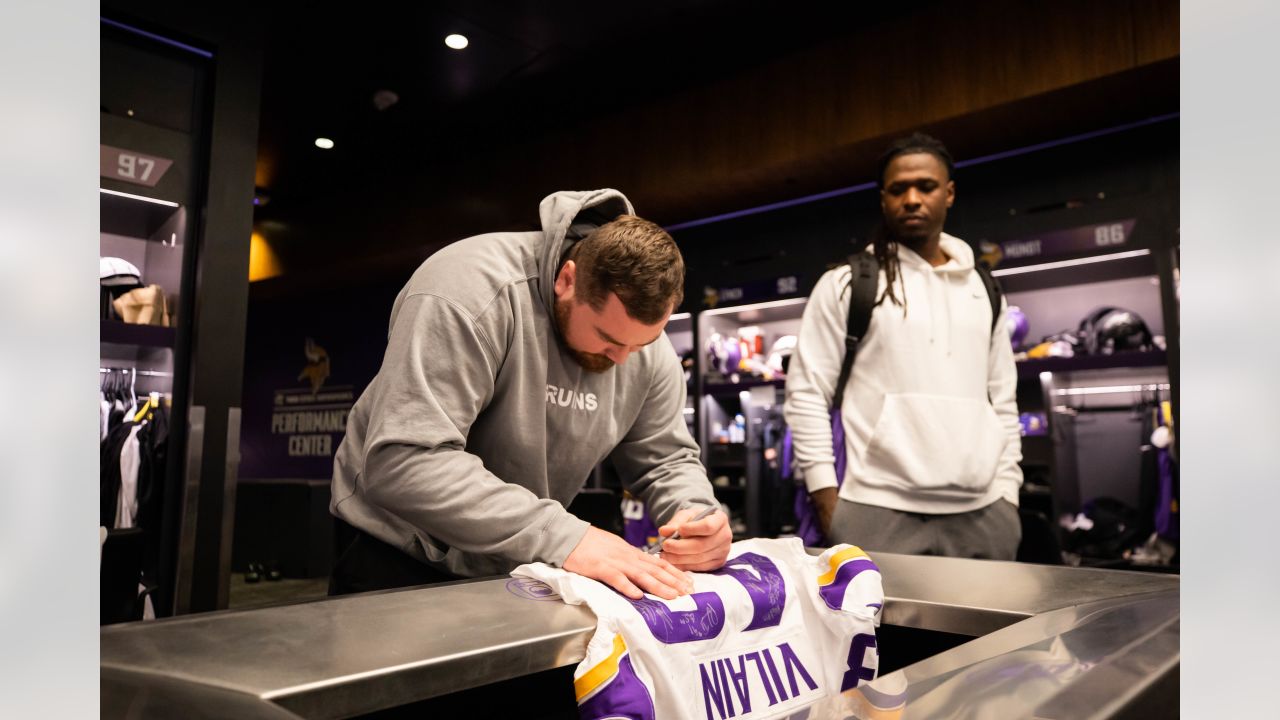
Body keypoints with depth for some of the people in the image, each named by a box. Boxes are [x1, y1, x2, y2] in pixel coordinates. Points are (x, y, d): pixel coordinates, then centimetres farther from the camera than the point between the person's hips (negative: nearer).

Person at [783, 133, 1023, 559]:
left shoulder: (983, 289, 15)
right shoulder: (845, 284, 2)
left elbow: (1003, 400, 17)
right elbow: (807, 393, -2)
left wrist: (1008, 494, 9)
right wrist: (827, 503, -8)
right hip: (880, 512, -4)